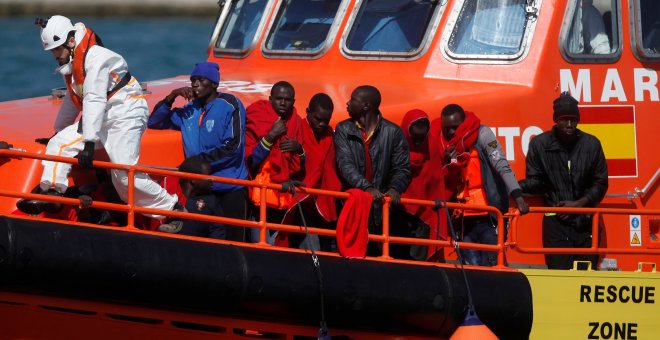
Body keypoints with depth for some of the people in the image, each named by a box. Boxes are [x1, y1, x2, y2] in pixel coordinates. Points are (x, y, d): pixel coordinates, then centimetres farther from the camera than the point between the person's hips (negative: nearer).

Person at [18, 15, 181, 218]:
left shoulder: (96, 58, -19)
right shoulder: (72, 62, 12)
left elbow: (94, 100, -26)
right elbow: (73, 100, 27)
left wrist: (89, 143, -31)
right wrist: (58, 131, 36)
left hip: (125, 116, -10)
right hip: (100, 121, 10)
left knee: (124, 173, -19)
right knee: (58, 144, -3)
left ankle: (173, 210, -11)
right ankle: (51, 194, -12)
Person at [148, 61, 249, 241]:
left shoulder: (230, 105, -6)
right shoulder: (189, 110, 10)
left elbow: (232, 147, -13)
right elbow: (154, 122, 14)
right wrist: (171, 97, 0)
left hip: (230, 189, -5)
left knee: (231, 240, -5)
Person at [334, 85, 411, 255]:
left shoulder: (393, 132, 3)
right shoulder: (343, 130, 6)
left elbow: (402, 168, 0)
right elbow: (345, 165, -7)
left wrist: (395, 188, -23)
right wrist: (367, 187, -24)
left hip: (381, 208, -1)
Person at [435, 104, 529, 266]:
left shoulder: (481, 135, -4)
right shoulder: (444, 145, 11)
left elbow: (502, 167, -15)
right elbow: (444, 185, 13)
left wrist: (518, 197, -27)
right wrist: (446, 163, -8)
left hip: (489, 217, -5)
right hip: (464, 221, 5)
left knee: (491, 267, -8)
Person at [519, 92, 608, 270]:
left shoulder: (591, 144, 4)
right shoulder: (540, 144, 0)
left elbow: (600, 184, 7)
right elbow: (535, 181, 2)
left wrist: (578, 204, -6)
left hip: (585, 222, 2)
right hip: (556, 222, -2)